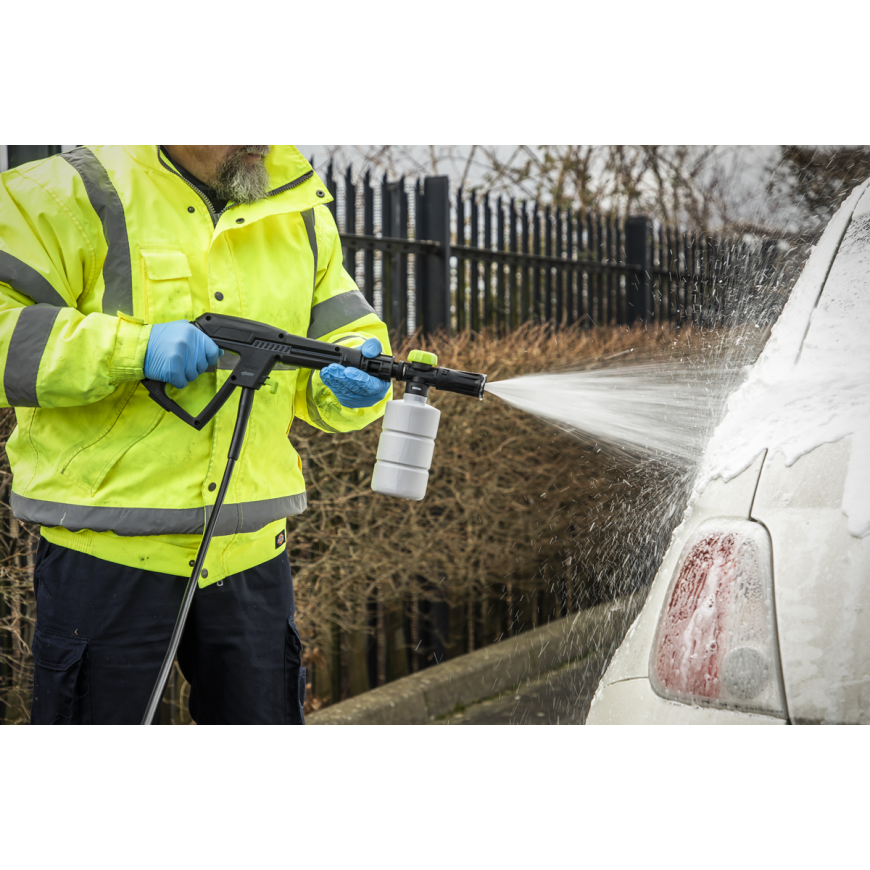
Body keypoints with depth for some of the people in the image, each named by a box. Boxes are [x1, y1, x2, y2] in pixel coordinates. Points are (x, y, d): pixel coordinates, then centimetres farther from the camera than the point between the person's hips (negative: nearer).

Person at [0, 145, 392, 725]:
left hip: (252, 550, 5)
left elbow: (343, 334, 13)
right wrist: (130, 347, -25)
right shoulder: (75, 196, -8)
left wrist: (354, 385, -10)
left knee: (264, 711, 15)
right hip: (108, 550, -5)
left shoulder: (303, 215, 10)